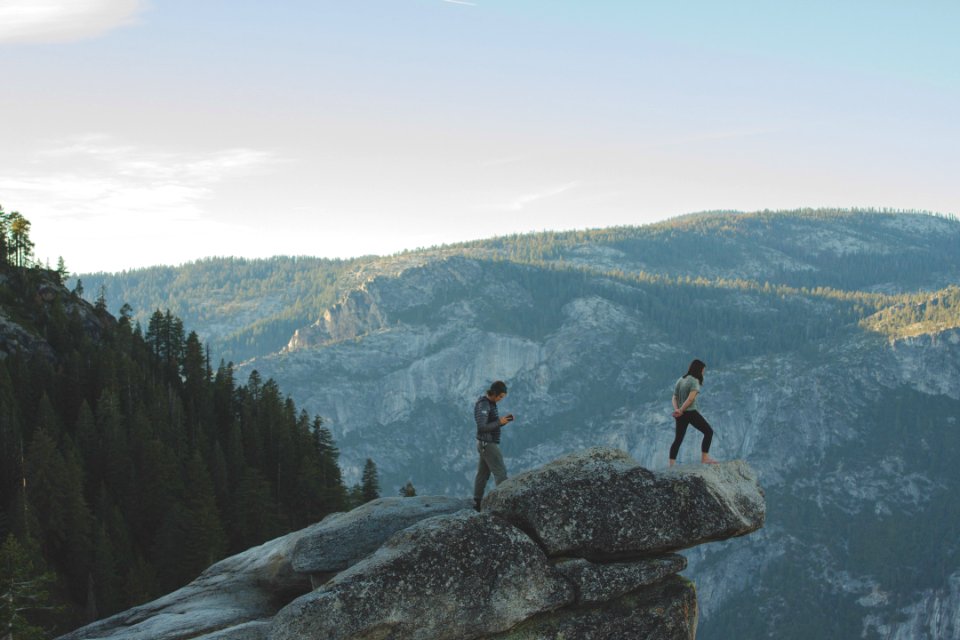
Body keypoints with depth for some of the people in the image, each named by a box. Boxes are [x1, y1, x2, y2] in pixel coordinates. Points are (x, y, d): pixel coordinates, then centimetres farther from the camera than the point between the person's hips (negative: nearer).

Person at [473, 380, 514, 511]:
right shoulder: (483, 405, -20)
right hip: (488, 444, -10)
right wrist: (499, 422, -19)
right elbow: (481, 428, -26)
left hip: (487, 444, 10)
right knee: (500, 472, -8)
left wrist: (504, 420, 2)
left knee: (483, 474, 10)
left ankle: (477, 504, 13)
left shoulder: (490, 404, 13)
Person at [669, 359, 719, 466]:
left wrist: (676, 409, -6)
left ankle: (671, 464, 6)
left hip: (681, 414, 8)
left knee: (678, 439, 11)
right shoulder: (694, 381, -9)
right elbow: (691, 398, -20)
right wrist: (681, 410, -16)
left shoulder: (680, 381, 15)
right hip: (691, 412, -8)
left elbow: (674, 398, 8)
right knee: (708, 431, 1)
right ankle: (705, 458, -4)